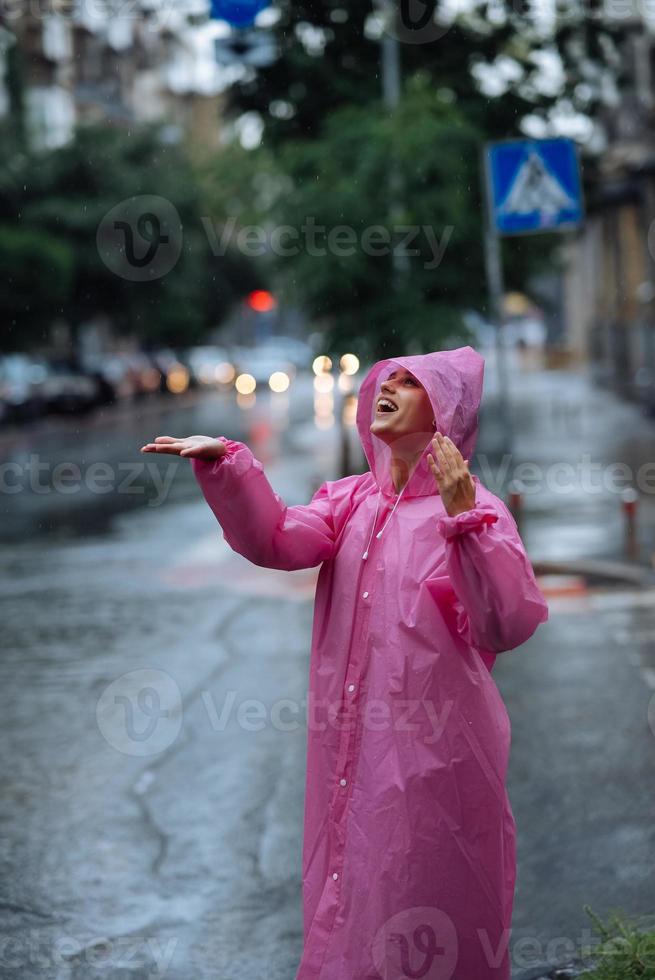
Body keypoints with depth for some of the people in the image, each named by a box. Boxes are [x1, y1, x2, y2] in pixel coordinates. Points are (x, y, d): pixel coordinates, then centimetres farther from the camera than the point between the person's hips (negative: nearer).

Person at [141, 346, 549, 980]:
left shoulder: (475, 509, -8)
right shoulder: (351, 500, 8)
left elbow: (510, 625, -21)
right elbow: (278, 542, -9)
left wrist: (464, 519, -29)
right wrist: (226, 463, -21)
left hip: (435, 755, -5)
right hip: (351, 747, 5)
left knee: (429, 924, 5)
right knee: (348, 905, 15)